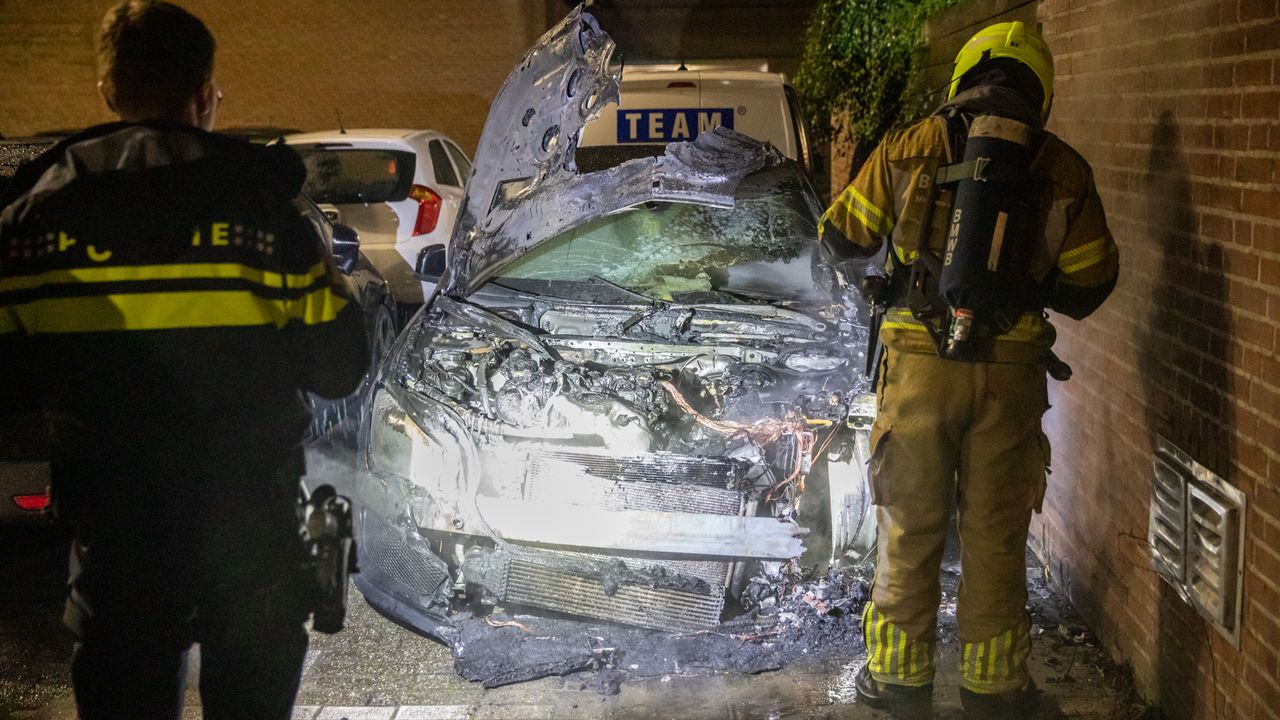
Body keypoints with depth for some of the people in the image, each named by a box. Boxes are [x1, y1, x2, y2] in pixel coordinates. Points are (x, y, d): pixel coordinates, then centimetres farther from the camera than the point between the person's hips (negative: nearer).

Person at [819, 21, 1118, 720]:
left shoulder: (908, 148, 1)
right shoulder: (1062, 169, 3)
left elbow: (841, 240, 8)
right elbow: (1088, 286, 7)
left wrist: (882, 248, 29)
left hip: (919, 366, 0)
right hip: (1011, 373, 1)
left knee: (909, 530, 13)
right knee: (995, 536, 13)